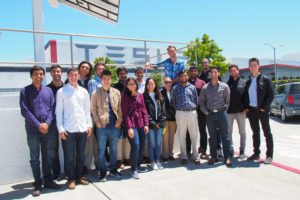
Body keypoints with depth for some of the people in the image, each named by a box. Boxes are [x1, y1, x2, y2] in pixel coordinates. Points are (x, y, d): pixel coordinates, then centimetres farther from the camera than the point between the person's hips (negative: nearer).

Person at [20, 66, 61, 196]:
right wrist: (39, 125, -13)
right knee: (35, 158, 5)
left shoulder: (48, 91, 9)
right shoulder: (25, 91, 0)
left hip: (48, 129, 3)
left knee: (49, 156, 10)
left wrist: (47, 123, -10)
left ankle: (48, 181, 23)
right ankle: (37, 184, 15)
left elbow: (52, 108, 5)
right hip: (33, 130, -3)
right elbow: (25, 111, -7)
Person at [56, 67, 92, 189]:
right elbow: (59, 111, -1)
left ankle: (79, 176, 25)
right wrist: (60, 128, -7)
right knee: (69, 156, 3)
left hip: (82, 128, 3)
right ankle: (71, 179, 17)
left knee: (81, 155, 11)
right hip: (68, 129, -3)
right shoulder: (61, 91, 1)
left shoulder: (84, 91, 10)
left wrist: (89, 125, 6)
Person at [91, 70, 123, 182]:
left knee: (114, 149, 13)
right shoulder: (96, 93, -1)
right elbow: (93, 109, -1)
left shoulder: (116, 92, 7)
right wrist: (97, 122, -8)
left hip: (115, 126, 3)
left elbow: (120, 108, 8)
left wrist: (119, 120, -1)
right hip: (102, 126, -2)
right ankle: (102, 172, 18)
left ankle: (113, 169, 28)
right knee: (101, 149, 5)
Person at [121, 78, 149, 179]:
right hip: (132, 124, -5)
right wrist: (129, 127, -12)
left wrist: (146, 124, 5)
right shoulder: (125, 96, -2)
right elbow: (125, 113, -6)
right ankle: (134, 170, 0)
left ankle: (138, 165, 26)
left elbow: (144, 110, 12)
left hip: (141, 124, 5)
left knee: (142, 145, 7)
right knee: (136, 145, -13)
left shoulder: (140, 95, 12)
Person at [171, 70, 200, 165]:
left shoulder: (192, 87, 11)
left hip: (192, 112, 1)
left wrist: (194, 108, 9)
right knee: (182, 136, 3)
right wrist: (178, 108, 8)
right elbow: (173, 101, 13)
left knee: (194, 135, 1)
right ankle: (184, 156, 13)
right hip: (180, 113, -1)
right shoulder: (175, 88, 7)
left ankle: (195, 156, 11)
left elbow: (196, 100, 15)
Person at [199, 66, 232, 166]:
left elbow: (228, 99, 8)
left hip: (221, 113, -1)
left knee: (224, 136, 1)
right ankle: (213, 157, 18)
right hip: (210, 114, 2)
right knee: (212, 136, 8)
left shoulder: (224, 86, 4)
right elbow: (201, 101, 12)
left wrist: (224, 109, 2)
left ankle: (227, 157, 11)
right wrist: (205, 111, 3)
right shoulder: (205, 87, 7)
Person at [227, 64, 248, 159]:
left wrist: (245, 107, -7)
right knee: (229, 131, 5)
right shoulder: (227, 83, 7)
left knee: (242, 131, 6)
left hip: (240, 111, -1)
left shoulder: (244, 82, 5)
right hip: (229, 111, 1)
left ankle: (242, 151, 15)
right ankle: (230, 149, 15)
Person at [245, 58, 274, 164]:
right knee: (255, 133, 12)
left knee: (267, 133, 2)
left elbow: (271, 95, -5)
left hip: (262, 110, -4)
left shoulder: (265, 79, -1)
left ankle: (269, 155, 9)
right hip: (251, 110, 4)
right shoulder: (248, 81, 11)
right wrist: (246, 107, 2)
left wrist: (264, 107, -13)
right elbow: (245, 95, 15)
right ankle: (256, 153, 21)